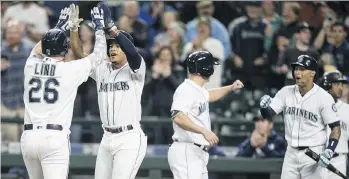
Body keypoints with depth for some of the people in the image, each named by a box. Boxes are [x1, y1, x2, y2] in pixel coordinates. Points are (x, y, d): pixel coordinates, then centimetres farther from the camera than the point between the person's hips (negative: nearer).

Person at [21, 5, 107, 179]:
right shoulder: (71, 69, -3)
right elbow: (98, 54, 11)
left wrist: (59, 26, 44)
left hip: (28, 137, 5)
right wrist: (99, 26, 26)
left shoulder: (31, 66, 10)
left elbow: (38, 49, 35)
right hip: (55, 138, -5)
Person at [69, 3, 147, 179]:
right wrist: (74, 27, -13)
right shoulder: (102, 69, 12)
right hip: (107, 138, 7)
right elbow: (79, 54, 3)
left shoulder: (135, 69, -6)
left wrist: (110, 25, -34)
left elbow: (132, 52, -26)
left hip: (129, 139, -7)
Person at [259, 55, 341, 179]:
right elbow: (267, 114, 1)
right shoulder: (286, 92, 3)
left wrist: (329, 151, -22)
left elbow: (336, 127, -8)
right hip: (291, 153, 5)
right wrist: (264, 107, -23)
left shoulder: (324, 97, -10)